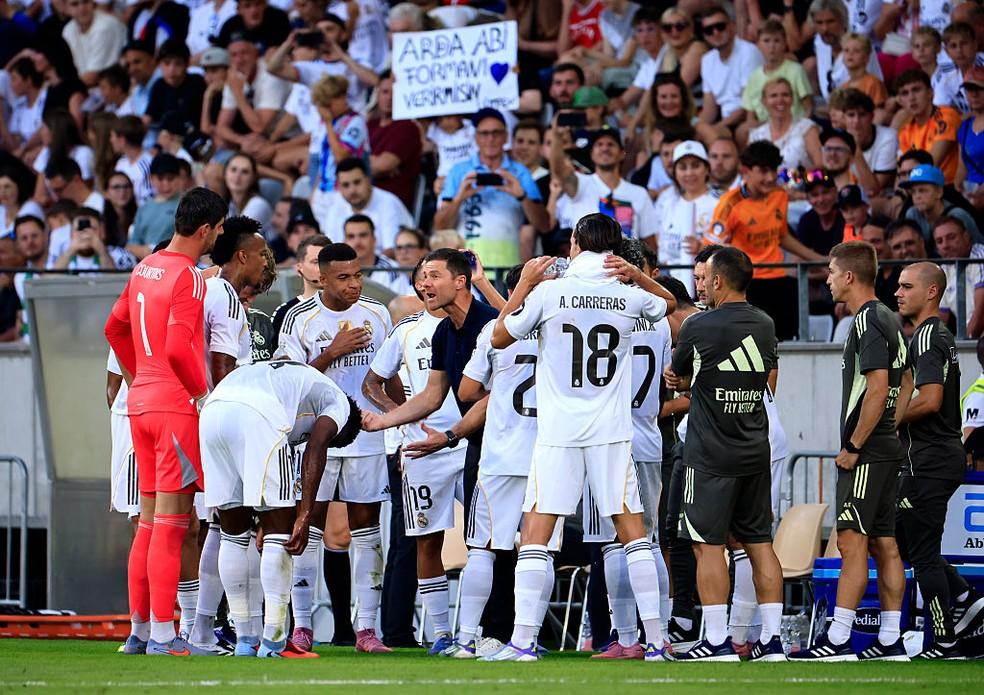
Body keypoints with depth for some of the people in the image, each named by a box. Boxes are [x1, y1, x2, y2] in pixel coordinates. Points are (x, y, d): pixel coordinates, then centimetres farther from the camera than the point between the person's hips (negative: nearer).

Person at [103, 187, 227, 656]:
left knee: (149, 522, 13)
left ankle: (138, 630, 16)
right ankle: (162, 635, -7)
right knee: (171, 524, -6)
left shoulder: (145, 269, 12)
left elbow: (115, 328, 23)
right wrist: (203, 393, -10)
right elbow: (178, 349, -23)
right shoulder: (188, 277, -14)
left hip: (142, 403, 8)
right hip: (178, 407, -8)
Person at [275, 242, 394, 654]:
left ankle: (366, 627, 3)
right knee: (309, 524, -2)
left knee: (366, 526, 2)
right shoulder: (300, 319, -4)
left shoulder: (377, 315, 7)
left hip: (368, 435, 3)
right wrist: (333, 352, -16)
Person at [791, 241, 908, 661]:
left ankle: (837, 640, -13)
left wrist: (853, 447, -17)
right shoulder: (887, 320, 16)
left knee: (852, 541, -11)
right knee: (884, 545, 9)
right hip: (888, 449, 10)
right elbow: (900, 388, 23)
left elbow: (878, 389, -21)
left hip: (867, 453, -10)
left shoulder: (867, 322, -14)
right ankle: (890, 641, 9)